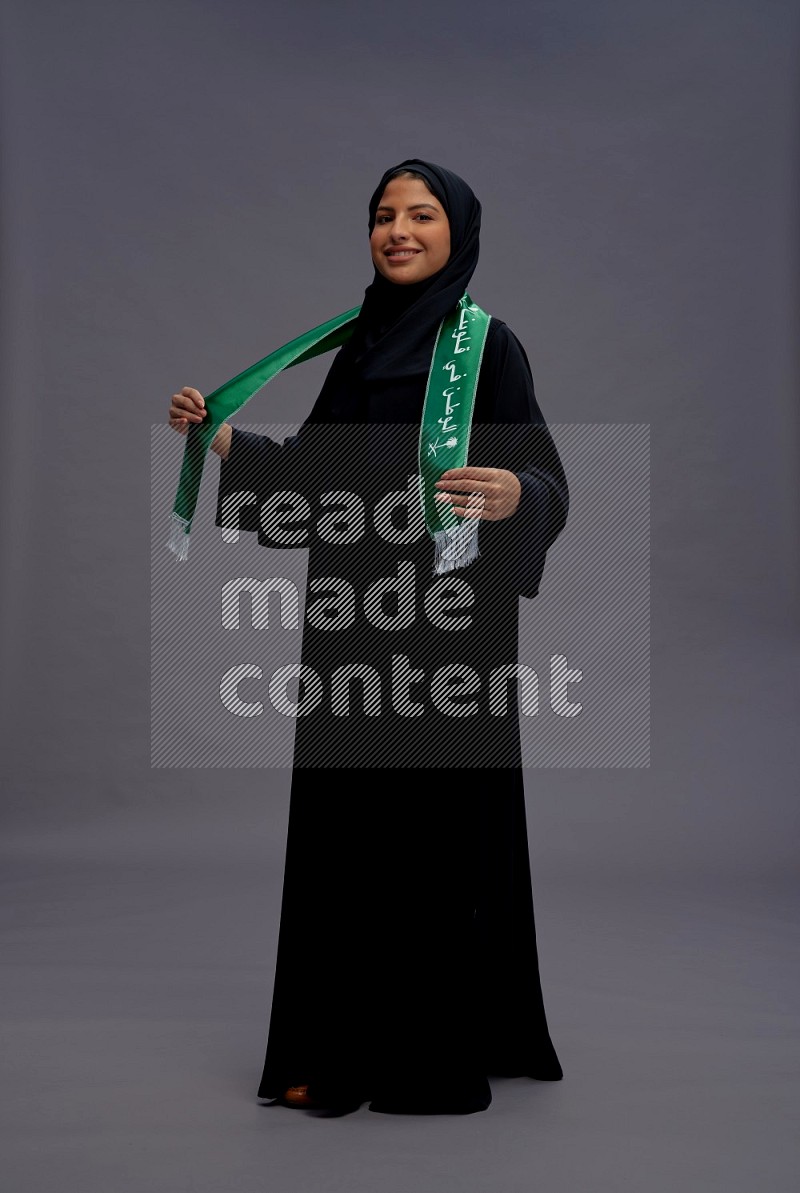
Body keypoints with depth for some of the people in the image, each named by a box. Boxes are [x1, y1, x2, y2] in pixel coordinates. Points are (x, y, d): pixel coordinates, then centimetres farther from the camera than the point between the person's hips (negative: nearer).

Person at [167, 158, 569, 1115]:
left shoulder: (487, 342, -5)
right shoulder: (362, 342, 14)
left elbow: (544, 481, -12)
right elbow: (317, 473, 15)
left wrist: (513, 494, -34)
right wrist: (223, 439, 6)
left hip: (443, 623, -7)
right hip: (353, 621, 7)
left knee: (435, 829, 0)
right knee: (343, 826, 10)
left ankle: (437, 1059, 15)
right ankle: (345, 1050, 24)